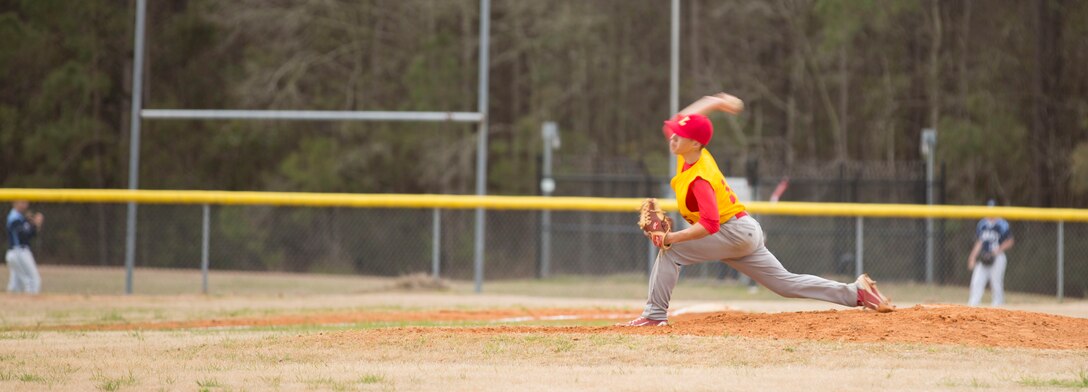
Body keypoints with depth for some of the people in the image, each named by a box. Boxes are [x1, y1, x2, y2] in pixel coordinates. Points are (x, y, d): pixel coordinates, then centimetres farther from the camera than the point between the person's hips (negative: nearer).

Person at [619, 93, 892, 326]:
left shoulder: (699, 180, -27)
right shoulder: (689, 155, -2)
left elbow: (709, 225, -36)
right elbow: (682, 119, 16)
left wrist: (672, 238, -37)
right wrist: (716, 102, 13)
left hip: (735, 233, -10)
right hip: (746, 233, 10)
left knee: (670, 251, -15)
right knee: (786, 283, 11)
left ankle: (655, 315, -15)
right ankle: (855, 293, 8)